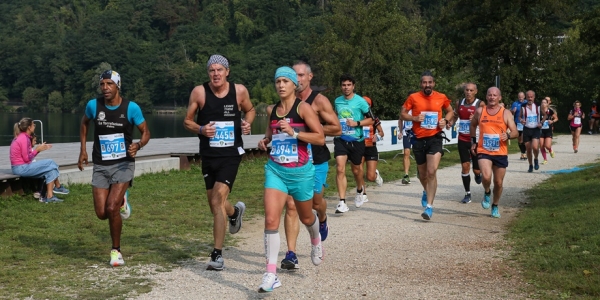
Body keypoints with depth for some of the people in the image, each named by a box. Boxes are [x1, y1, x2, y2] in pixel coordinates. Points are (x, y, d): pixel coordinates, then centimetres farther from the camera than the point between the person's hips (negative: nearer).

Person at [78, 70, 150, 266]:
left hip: (123, 164, -3)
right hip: (100, 166, 3)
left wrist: (138, 145, -24)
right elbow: (84, 122, 18)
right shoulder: (93, 105, -3)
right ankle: (121, 200, 35)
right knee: (101, 213, -2)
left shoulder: (131, 107, -10)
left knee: (112, 208, -17)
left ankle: (116, 250, 6)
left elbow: (146, 132, -2)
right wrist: (83, 150, 12)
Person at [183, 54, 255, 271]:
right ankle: (235, 211, 52)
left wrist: (247, 123, -6)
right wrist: (200, 129, -18)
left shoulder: (239, 91, -4)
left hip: (231, 154, -3)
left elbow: (250, 110, 15)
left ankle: (217, 255, -8)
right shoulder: (199, 92, -5)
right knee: (214, 206, 14)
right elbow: (187, 121, 3)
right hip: (208, 155, 3)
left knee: (217, 202, -15)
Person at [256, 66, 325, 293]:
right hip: (275, 170, 3)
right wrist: (264, 141, 2)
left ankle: (316, 241, 55)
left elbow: (320, 138, -16)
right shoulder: (272, 111, 6)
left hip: (300, 171, -3)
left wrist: (293, 132, -25)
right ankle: (271, 275, -11)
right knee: (271, 219, -13)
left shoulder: (303, 108, -9)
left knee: (305, 217, 18)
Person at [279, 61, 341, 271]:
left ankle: (322, 221, 52)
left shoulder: (319, 101, -9)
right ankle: (291, 255, -9)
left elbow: (337, 128, -13)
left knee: (316, 202, 14)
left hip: (316, 160, -2)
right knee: (291, 206, -8)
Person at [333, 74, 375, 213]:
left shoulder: (360, 101, -7)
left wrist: (357, 123, -17)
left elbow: (371, 119, -4)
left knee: (356, 169, 14)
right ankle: (342, 202, -15)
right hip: (340, 139, 2)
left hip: (356, 140, -2)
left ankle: (360, 192, 46)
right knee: (340, 169, -14)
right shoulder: (337, 101, 6)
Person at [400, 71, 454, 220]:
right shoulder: (413, 97, -2)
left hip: (435, 138, -2)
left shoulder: (441, 97, 1)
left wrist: (446, 120, -3)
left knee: (432, 171, -17)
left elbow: (450, 111, 17)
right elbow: (403, 113, 4)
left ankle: (429, 206, -13)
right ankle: (426, 192, 49)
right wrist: (415, 118, -14)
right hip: (419, 139, 2)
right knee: (422, 173, 15)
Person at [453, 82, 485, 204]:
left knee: (477, 170, 0)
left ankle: (478, 174, 38)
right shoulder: (459, 103, 5)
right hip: (462, 139, 3)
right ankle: (467, 194, 8)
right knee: (465, 166, -1)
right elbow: (455, 116, 21)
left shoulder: (480, 104, -8)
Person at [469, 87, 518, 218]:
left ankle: (495, 206, 32)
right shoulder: (480, 111, 2)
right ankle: (487, 193, 8)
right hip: (483, 151, -1)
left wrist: (508, 135, -25)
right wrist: (473, 141, 13)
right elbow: (473, 125, 21)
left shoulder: (506, 113, -1)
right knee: (486, 176, -25)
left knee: (498, 182, 9)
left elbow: (515, 132, -3)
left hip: (500, 153, 1)